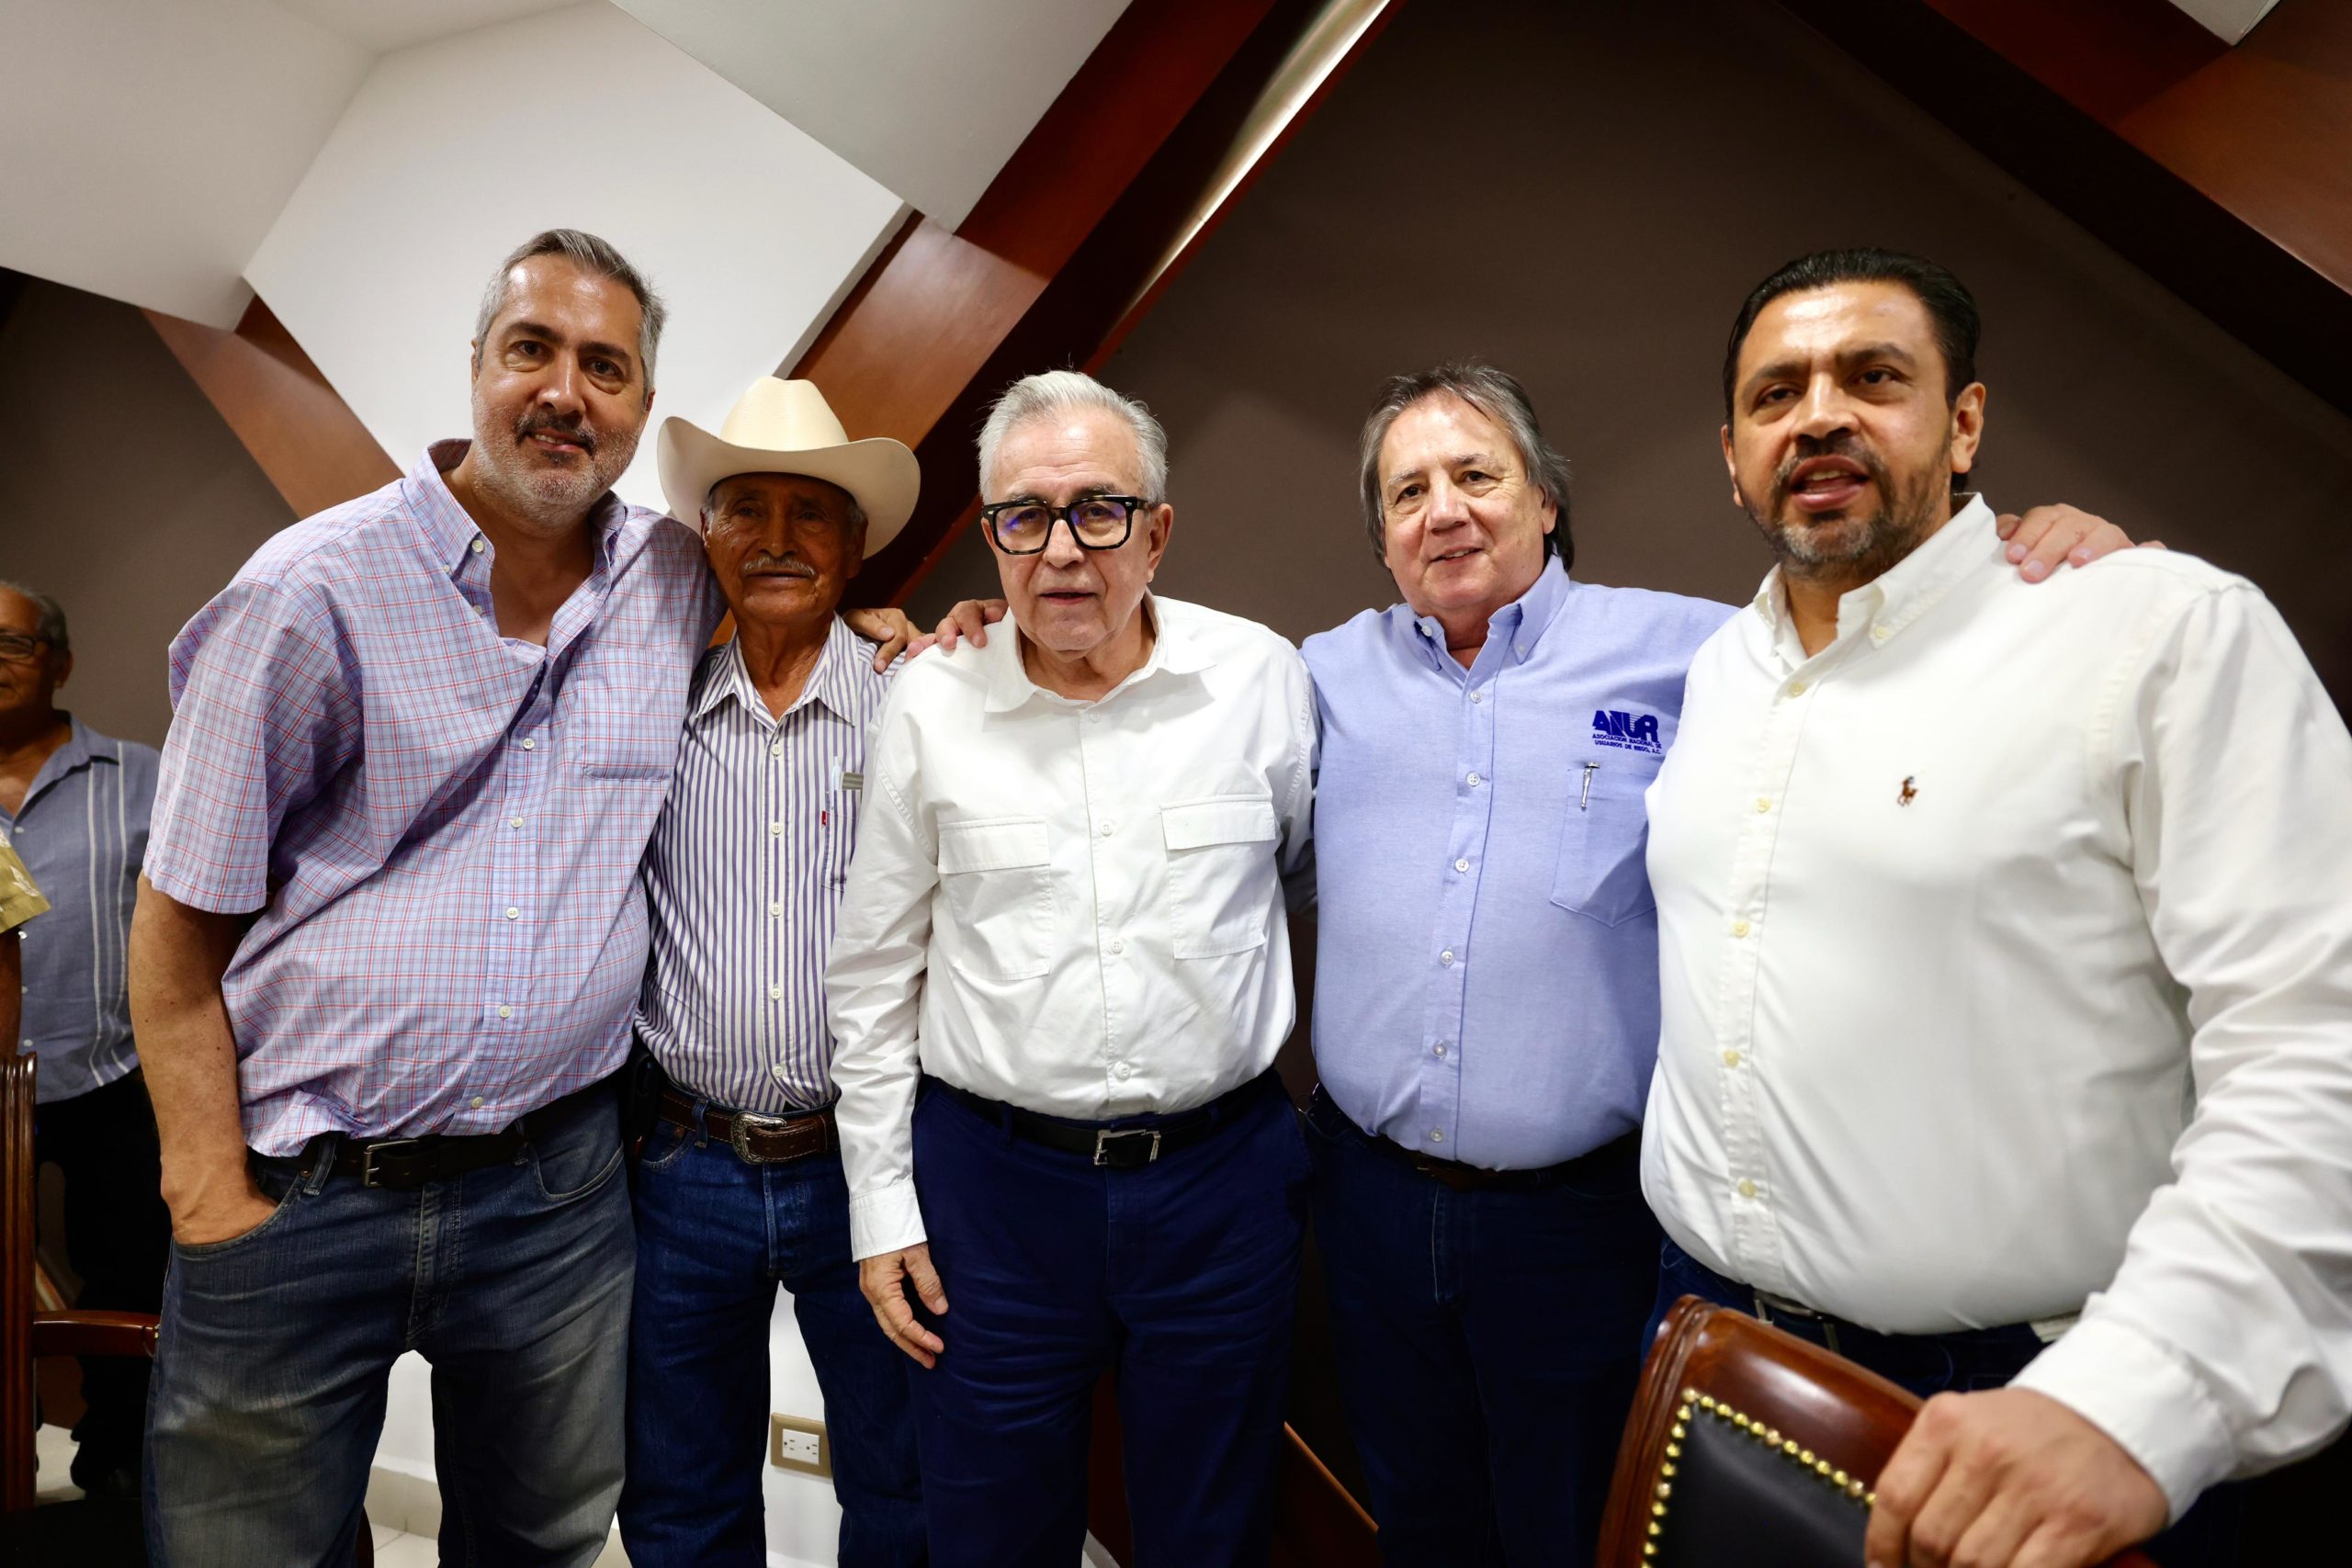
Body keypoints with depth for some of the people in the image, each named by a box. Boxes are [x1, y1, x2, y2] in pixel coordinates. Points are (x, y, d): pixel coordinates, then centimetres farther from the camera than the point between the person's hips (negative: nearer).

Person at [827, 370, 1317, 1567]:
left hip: (1225, 1173, 1)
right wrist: (881, 1204, 3)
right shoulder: (928, 705, -3)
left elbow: (1310, 872, 12)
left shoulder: (1262, 675, -4)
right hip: (991, 1181, 0)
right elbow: (873, 975, 3)